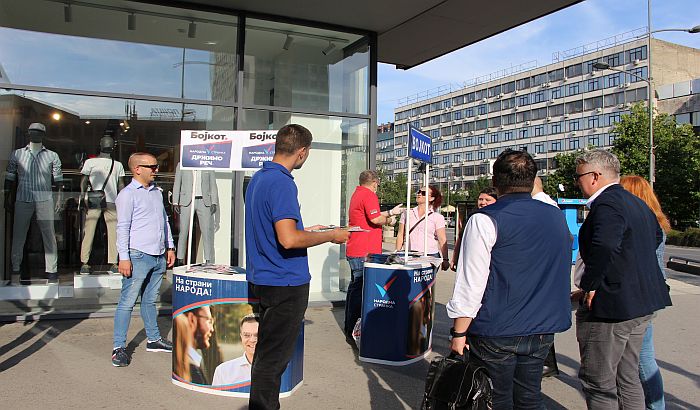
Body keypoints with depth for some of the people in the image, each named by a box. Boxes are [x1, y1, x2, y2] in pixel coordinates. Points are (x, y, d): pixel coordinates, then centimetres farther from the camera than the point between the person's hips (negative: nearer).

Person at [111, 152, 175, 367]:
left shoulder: (157, 192, 16)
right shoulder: (128, 194, -6)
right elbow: (122, 227, -10)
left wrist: (170, 247, 18)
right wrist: (124, 257, -15)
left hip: (158, 257, 7)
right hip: (138, 256, -7)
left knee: (150, 300, 17)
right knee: (127, 301, -3)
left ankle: (154, 339, 26)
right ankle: (119, 347, 4)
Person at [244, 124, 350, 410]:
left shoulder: (258, 179, 10)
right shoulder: (282, 183, -20)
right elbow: (288, 239, -28)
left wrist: (307, 231, 22)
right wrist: (330, 236, -16)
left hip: (263, 279, 10)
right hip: (286, 283, -10)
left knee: (267, 352, 21)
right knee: (274, 356, 2)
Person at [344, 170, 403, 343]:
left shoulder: (357, 194, 21)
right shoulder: (369, 195, -11)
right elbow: (375, 219, -21)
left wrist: (390, 212, 33)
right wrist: (389, 220, -3)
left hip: (354, 251, 11)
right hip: (364, 252, -11)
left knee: (355, 287, 17)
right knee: (359, 290, -9)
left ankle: (349, 327, 27)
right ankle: (353, 331, -7)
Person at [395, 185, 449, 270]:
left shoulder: (437, 217, 4)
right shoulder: (407, 214, 11)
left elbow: (442, 241, 3)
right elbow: (400, 235, 13)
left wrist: (445, 259, -2)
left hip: (431, 256, -2)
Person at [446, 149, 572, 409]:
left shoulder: (485, 220, -14)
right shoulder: (556, 217, 5)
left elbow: (471, 283, -16)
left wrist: (459, 333, -9)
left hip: (496, 334, -5)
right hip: (543, 330, 6)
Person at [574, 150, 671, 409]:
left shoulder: (606, 204, -18)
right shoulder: (636, 202, 14)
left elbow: (604, 247, -35)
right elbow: (656, 235, 31)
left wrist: (589, 286, -23)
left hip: (611, 304, -10)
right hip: (642, 303, 10)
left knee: (598, 383, 1)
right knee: (628, 378, 20)